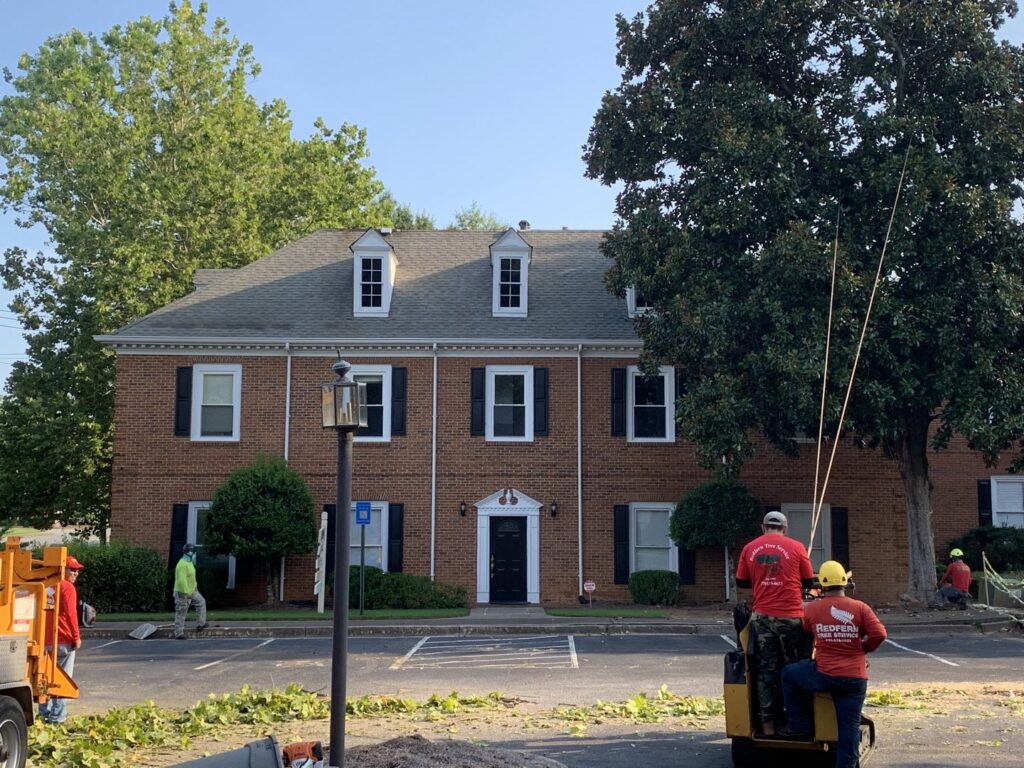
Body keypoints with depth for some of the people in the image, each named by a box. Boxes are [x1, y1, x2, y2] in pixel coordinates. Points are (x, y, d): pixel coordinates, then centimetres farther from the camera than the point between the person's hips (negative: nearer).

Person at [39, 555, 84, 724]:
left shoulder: (48, 586, 12)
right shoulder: (67, 587, -10)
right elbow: (70, 614, -17)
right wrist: (77, 637, -10)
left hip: (47, 640, 7)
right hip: (64, 640, -7)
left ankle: (44, 713, 15)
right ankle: (57, 716, -4)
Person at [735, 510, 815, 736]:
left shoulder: (750, 548, 6)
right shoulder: (795, 547, -1)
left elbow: (741, 582, 12)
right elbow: (809, 582, 7)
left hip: (761, 616, 2)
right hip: (790, 616, -2)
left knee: (766, 669, 7)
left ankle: (767, 724, 8)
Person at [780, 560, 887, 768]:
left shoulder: (811, 609, 0)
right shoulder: (860, 608, -2)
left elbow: (803, 632, 17)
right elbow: (879, 635, -8)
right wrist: (863, 648, 11)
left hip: (824, 676, -1)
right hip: (855, 679, 1)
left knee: (789, 674, 24)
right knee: (850, 726, 7)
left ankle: (800, 725, 27)